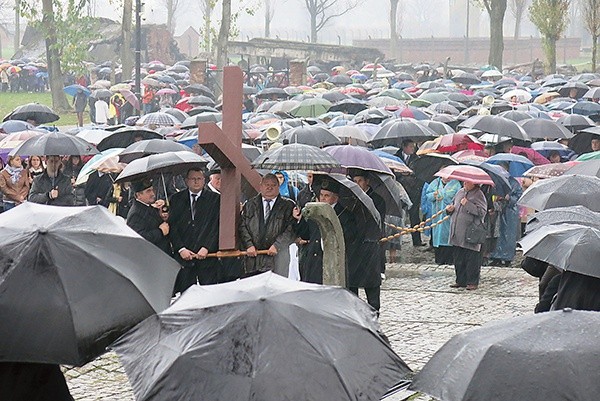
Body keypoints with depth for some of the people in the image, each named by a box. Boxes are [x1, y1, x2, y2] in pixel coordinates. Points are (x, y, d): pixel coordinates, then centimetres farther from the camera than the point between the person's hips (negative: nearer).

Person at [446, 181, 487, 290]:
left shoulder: (478, 195, -7)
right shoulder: (460, 192, 15)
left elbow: (482, 212, -18)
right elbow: (454, 205, 28)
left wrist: (468, 205, -20)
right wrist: (450, 209, 5)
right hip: (458, 234, 7)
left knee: (472, 259, -3)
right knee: (458, 259, 12)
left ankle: (472, 282, 4)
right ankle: (461, 281, 21)